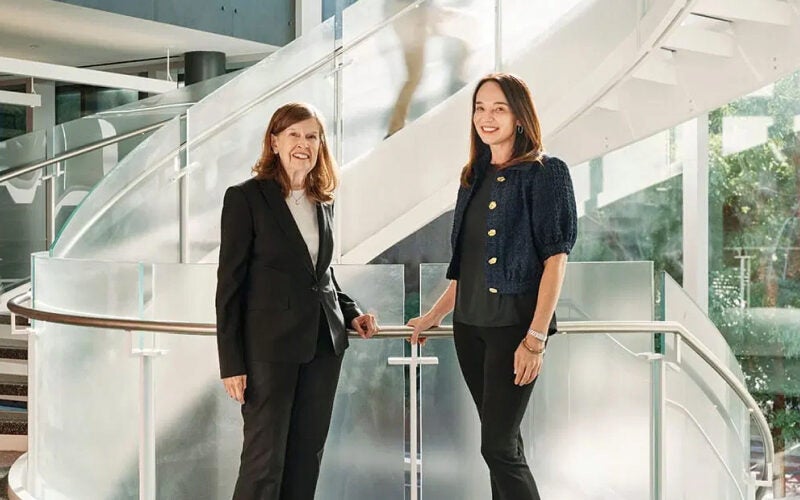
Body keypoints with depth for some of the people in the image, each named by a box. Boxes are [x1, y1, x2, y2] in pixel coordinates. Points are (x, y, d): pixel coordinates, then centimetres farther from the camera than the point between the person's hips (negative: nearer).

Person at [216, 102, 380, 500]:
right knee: (265, 461, -3)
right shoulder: (245, 198, -7)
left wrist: (351, 313, 5)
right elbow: (230, 284, -8)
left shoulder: (323, 201, 12)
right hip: (270, 347, -6)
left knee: (307, 457, 10)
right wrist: (231, 363, -12)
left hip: (323, 344, 6)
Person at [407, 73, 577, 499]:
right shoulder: (474, 177, 14)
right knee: (503, 443, 10)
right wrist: (433, 317, 23)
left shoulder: (545, 172, -5)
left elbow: (555, 258, -12)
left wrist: (535, 338, -18)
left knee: (498, 447, -10)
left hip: (514, 324, -6)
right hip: (469, 326, 6)